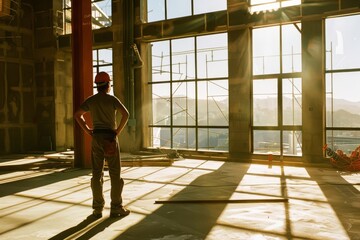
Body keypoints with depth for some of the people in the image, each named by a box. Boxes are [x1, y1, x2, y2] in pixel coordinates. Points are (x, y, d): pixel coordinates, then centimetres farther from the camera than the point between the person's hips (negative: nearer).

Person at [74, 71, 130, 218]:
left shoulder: (90, 100, 7)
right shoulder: (112, 99, -6)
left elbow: (77, 115, 7)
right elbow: (126, 114, -20)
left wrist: (88, 131, 5)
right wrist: (118, 131, -9)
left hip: (96, 138, 4)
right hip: (110, 138, -4)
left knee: (97, 174, 7)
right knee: (115, 173, 2)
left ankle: (98, 209, 8)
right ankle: (116, 208, 3)